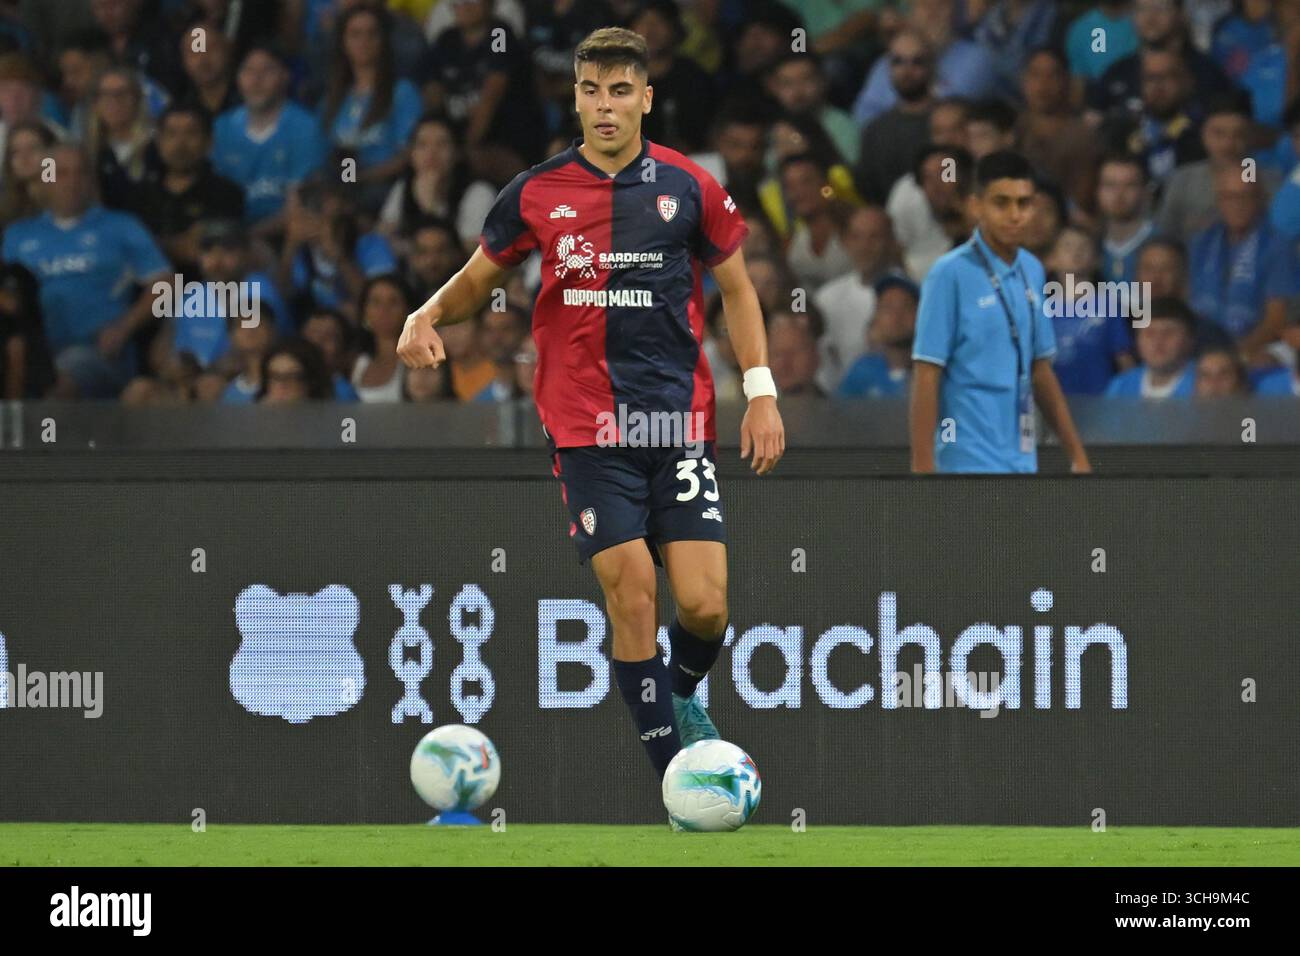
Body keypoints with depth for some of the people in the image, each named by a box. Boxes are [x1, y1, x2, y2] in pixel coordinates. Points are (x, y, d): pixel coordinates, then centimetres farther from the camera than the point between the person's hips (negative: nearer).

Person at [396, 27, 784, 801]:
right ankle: (671, 768, -1)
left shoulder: (687, 186, 2)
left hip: (682, 418, 0)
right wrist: (427, 317, -7)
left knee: (704, 604, -9)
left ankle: (684, 693, 25)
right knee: (631, 594, -10)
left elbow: (737, 287, 12)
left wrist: (762, 393, 4)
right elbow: (478, 280, 15)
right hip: (587, 431, 0)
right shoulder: (536, 193, 2)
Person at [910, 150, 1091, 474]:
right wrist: (922, 468, -16)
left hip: (1022, 460, 7)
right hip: (971, 464, -7)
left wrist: (1077, 455, 16)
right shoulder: (950, 275, -9)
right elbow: (926, 378, -11)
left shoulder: (1032, 272, 10)